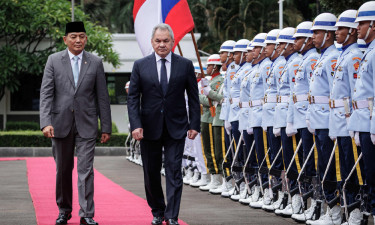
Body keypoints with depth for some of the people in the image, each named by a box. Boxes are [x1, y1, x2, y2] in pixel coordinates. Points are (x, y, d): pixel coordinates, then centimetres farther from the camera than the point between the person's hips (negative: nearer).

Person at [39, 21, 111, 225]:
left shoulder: (95, 63, 3)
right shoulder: (54, 61, 1)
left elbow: (102, 97, 5)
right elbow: (46, 93, -4)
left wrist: (106, 127, 3)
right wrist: (46, 123, -16)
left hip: (86, 124, -1)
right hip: (61, 123, 1)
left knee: (86, 170, -7)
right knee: (63, 170, 10)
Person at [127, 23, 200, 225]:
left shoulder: (185, 65, 2)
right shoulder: (140, 66, 2)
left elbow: (193, 97, 6)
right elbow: (133, 98, 1)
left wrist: (194, 124, -2)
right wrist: (135, 125, -10)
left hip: (176, 128, -1)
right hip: (149, 128, 1)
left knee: (174, 172, -7)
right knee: (151, 173, 9)